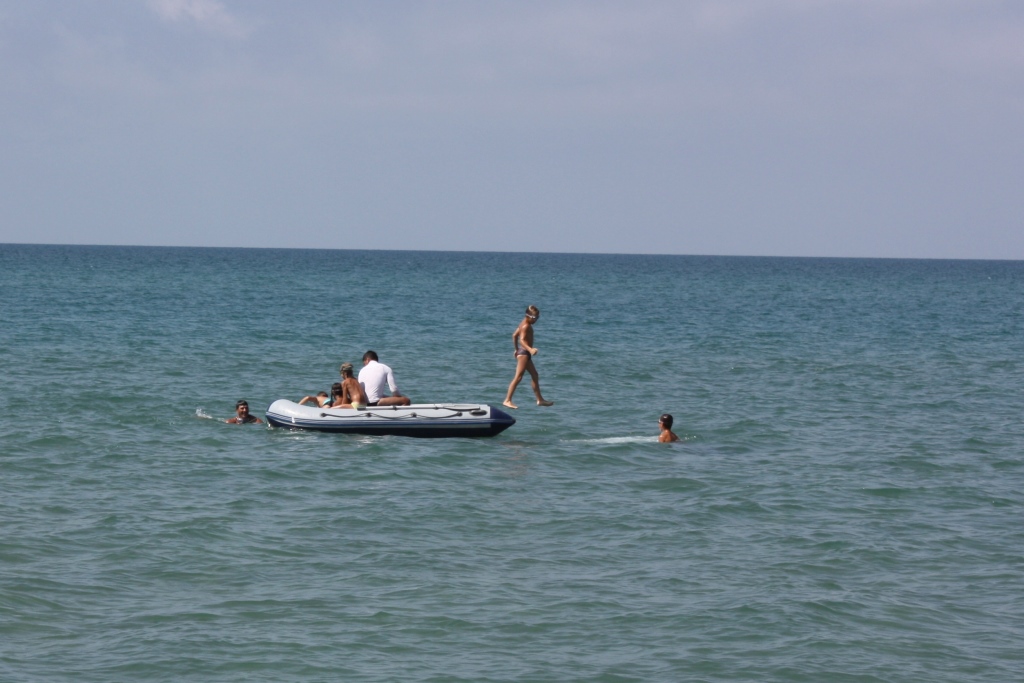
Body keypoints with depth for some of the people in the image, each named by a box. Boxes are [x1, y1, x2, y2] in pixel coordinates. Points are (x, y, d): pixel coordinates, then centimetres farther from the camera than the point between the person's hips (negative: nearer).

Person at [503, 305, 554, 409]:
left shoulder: (524, 324, 14)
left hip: (522, 352, 11)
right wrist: (530, 349, -45)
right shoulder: (526, 326, -17)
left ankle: (540, 400, 25)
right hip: (524, 352, -11)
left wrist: (516, 349, 34)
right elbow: (522, 340, -31)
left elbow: (514, 335, 25)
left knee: (534, 375, 17)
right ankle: (507, 400, -16)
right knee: (518, 377, -13)